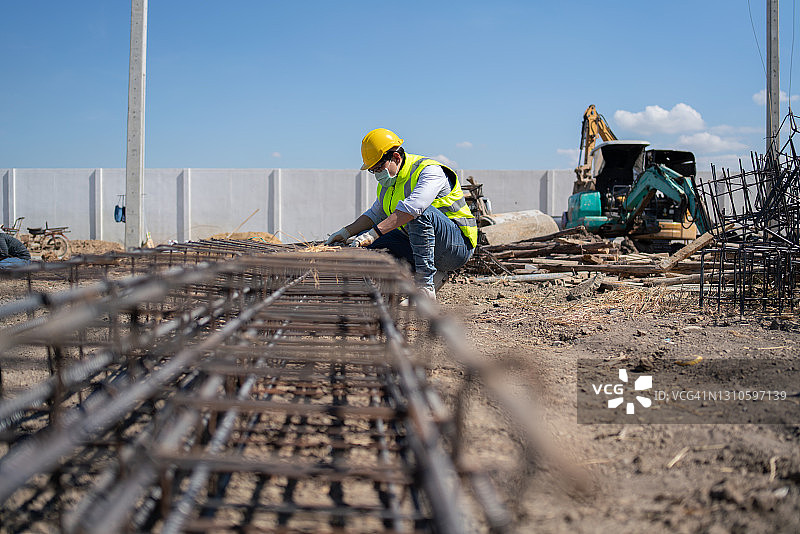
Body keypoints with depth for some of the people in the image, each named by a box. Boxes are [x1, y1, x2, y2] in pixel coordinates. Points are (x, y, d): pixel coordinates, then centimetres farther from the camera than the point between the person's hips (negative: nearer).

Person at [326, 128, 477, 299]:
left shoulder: (430, 171, -19)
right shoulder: (387, 183, 10)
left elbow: (412, 207, -36)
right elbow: (375, 214, 23)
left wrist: (374, 233, -41)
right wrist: (346, 232, 6)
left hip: (458, 245, -9)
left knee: (422, 212, -36)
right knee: (365, 243, -2)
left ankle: (426, 286, -33)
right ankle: (434, 275, -4)